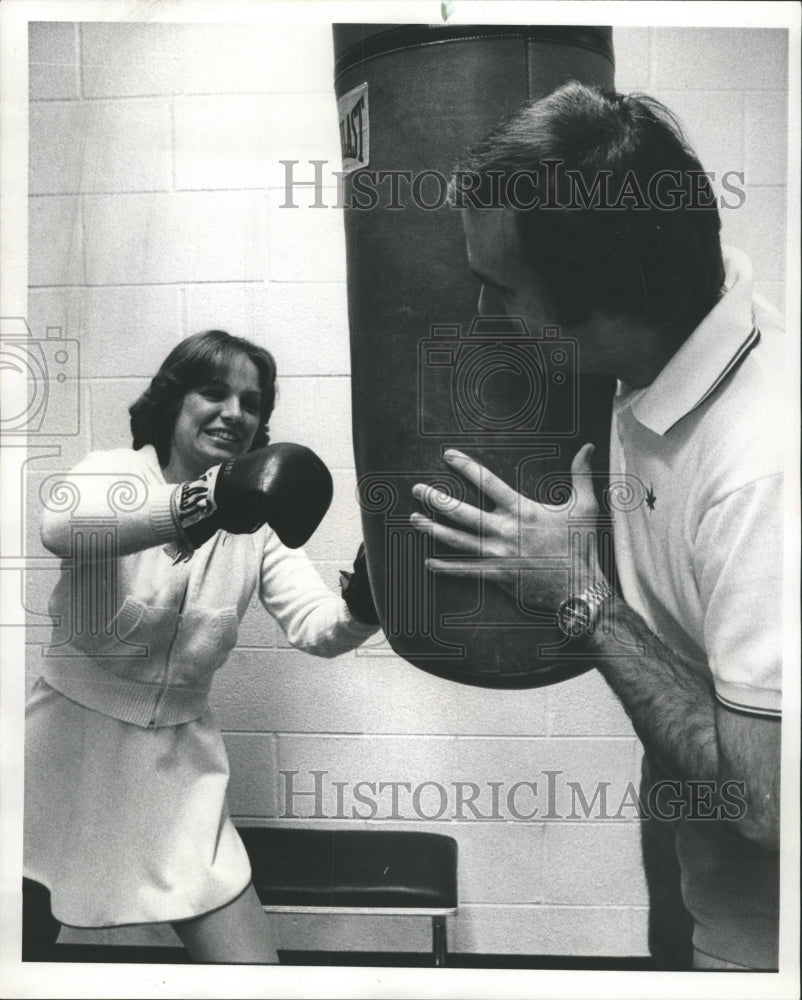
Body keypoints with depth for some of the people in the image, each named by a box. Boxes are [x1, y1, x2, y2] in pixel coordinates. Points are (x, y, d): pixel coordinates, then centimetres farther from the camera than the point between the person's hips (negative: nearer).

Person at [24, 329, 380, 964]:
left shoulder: (256, 521, -1)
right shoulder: (111, 473, -9)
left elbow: (317, 627, -12)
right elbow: (62, 526, -33)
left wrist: (363, 605, -34)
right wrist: (202, 500, -47)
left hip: (179, 764, 2)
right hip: (73, 747, -2)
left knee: (254, 961, -1)